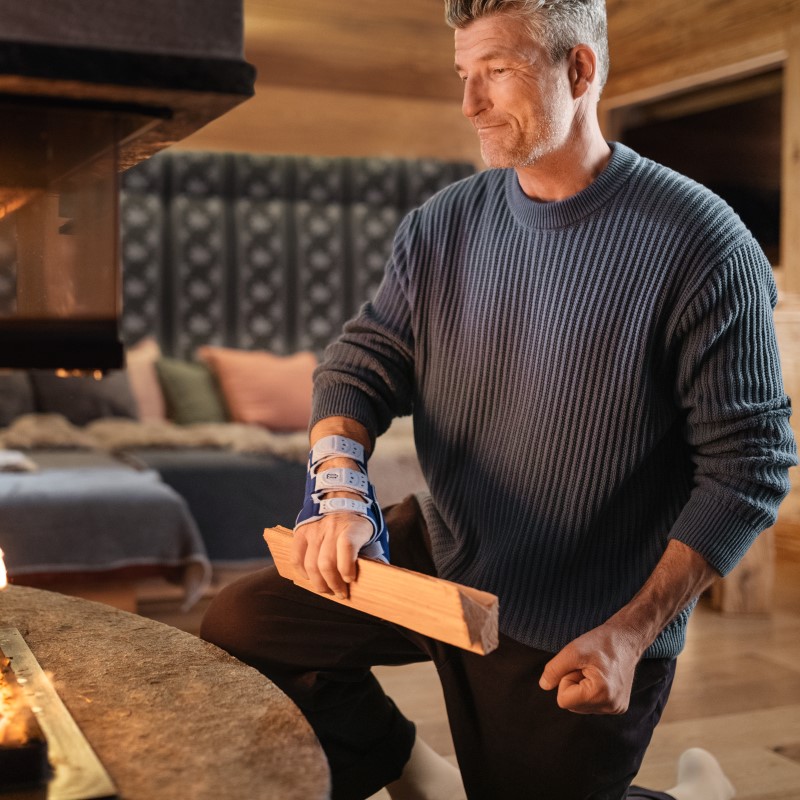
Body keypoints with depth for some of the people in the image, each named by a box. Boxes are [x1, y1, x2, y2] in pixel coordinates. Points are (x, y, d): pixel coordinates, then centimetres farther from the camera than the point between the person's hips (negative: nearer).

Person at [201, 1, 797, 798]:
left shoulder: (699, 245, -18)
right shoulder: (441, 225, -1)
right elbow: (362, 361, -2)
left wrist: (632, 633, -24)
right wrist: (339, 487, -23)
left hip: (576, 639, -4)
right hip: (438, 555, 5)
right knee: (240, 626, -4)